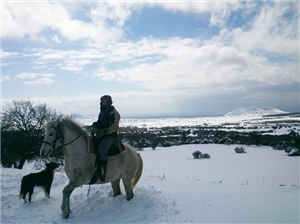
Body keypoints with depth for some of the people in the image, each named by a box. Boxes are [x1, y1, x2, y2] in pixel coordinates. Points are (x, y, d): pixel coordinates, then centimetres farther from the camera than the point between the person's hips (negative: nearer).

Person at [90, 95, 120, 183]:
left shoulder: (114, 113, -3)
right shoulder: (101, 113, 19)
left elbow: (115, 127, -13)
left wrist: (105, 131, -27)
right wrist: (95, 125, 5)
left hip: (110, 136, -8)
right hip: (100, 136, 8)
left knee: (102, 148, -34)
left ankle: (102, 172, -30)